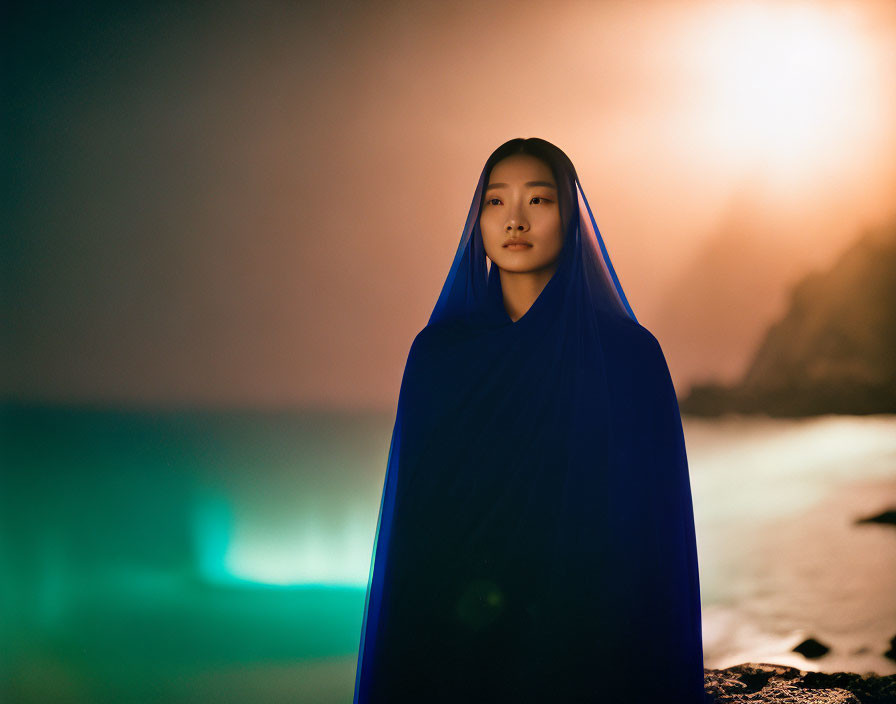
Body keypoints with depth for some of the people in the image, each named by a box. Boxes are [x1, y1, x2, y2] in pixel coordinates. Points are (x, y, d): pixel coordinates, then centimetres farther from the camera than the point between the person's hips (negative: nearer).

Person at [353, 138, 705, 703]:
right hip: (451, 636, 2)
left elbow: (649, 528, -6)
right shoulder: (437, 353, 1)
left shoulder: (628, 353, -6)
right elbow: (413, 516, 3)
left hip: (588, 652, -2)